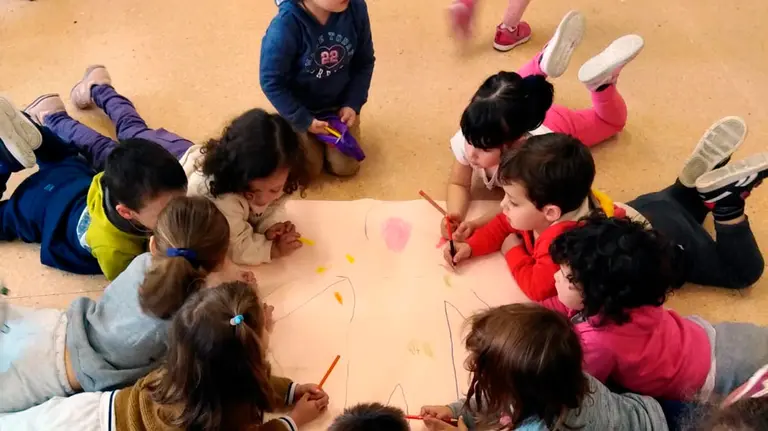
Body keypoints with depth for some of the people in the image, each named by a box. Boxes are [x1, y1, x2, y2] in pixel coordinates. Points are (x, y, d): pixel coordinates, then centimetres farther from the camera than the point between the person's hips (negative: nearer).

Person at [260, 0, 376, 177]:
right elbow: (271, 82, -21)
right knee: (309, 169, 1)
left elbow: (364, 63, -5)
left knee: (345, 167, 4)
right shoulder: (285, 26, -32)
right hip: (300, 109, -3)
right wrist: (303, 121, -18)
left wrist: (353, 104, -12)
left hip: (340, 104, 3)